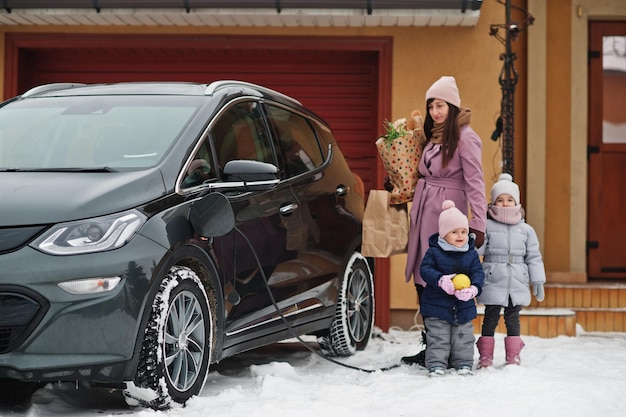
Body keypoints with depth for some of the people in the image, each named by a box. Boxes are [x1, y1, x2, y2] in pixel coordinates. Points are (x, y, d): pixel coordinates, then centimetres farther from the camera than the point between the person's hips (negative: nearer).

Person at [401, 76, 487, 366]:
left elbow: (475, 182, -13)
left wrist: (478, 222, -18)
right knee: (422, 280, 8)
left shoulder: (465, 138, -10)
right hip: (423, 212, 8)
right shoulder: (432, 135, 16)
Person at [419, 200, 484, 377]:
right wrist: (440, 280, -29)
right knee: (438, 338, 1)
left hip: (464, 306, 3)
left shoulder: (471, 254, 2)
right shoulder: (434, 252, -6)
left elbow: (478, 272, -2)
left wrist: (474, 287, -23)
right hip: (437, 305, -3)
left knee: (463, 337, 10)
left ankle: (464, 364, 22)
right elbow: (425, 269, -12)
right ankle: (436, 365, 7)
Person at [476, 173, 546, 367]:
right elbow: (478, 249, -5)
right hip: (493, 283, -2)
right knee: (491, 317, 3)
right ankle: (485, 355, 10)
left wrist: (537, 281, 8)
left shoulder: (526, 230, 8)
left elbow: (534, 257, 10)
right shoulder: (487, 226, 0)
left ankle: (513, 355, 16)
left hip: (517, 284, 2)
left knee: (513, 318, 8)